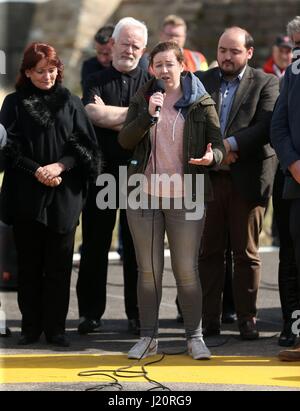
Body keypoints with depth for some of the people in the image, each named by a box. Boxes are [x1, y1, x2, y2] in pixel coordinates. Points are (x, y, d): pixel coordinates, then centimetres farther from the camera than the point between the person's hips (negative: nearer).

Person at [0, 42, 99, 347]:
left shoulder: (69, 103, 8)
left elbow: (86, 144, 4)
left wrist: (60, 166, -12)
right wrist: (37, 171, -13)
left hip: (64, 194, 0)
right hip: (26, 194, 0)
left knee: (59, 264, 0)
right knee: (28, 263, 4)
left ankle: (55, 328, 6)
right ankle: (31, 327, 11)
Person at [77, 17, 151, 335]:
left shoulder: (151, 83, 8)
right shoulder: (97, 81, 9)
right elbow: (93, 112, -10)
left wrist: (109, 116, -11)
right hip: (102, 170, 1)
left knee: (137, 245, 3)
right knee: (95, 243, 3)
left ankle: (137, 314, 10)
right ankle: (90, 313, 9)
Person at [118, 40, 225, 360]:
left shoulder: (201, 103, 0)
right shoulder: (142, 100, 7)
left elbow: (218, 145, 0)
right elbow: (125, 140, -4)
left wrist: (211, 156, -23)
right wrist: (148, 114, -19)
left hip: (185, 198, -2)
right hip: (144, 195, 2)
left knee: (187, 270, 0)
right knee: (148, 270, 7)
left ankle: (194, 336, 9)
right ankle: (148, 337, 13)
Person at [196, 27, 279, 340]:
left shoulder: (265, 84, 2)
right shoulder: (201, 81, 11)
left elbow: (267, 126, -11)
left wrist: (230, 144, -17)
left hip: (247, 180, -2)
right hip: (207, 177, 2)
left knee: (246, 253, 3)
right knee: (209, 252, 4)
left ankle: (247, 318, 9)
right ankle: (209, 319, 8)